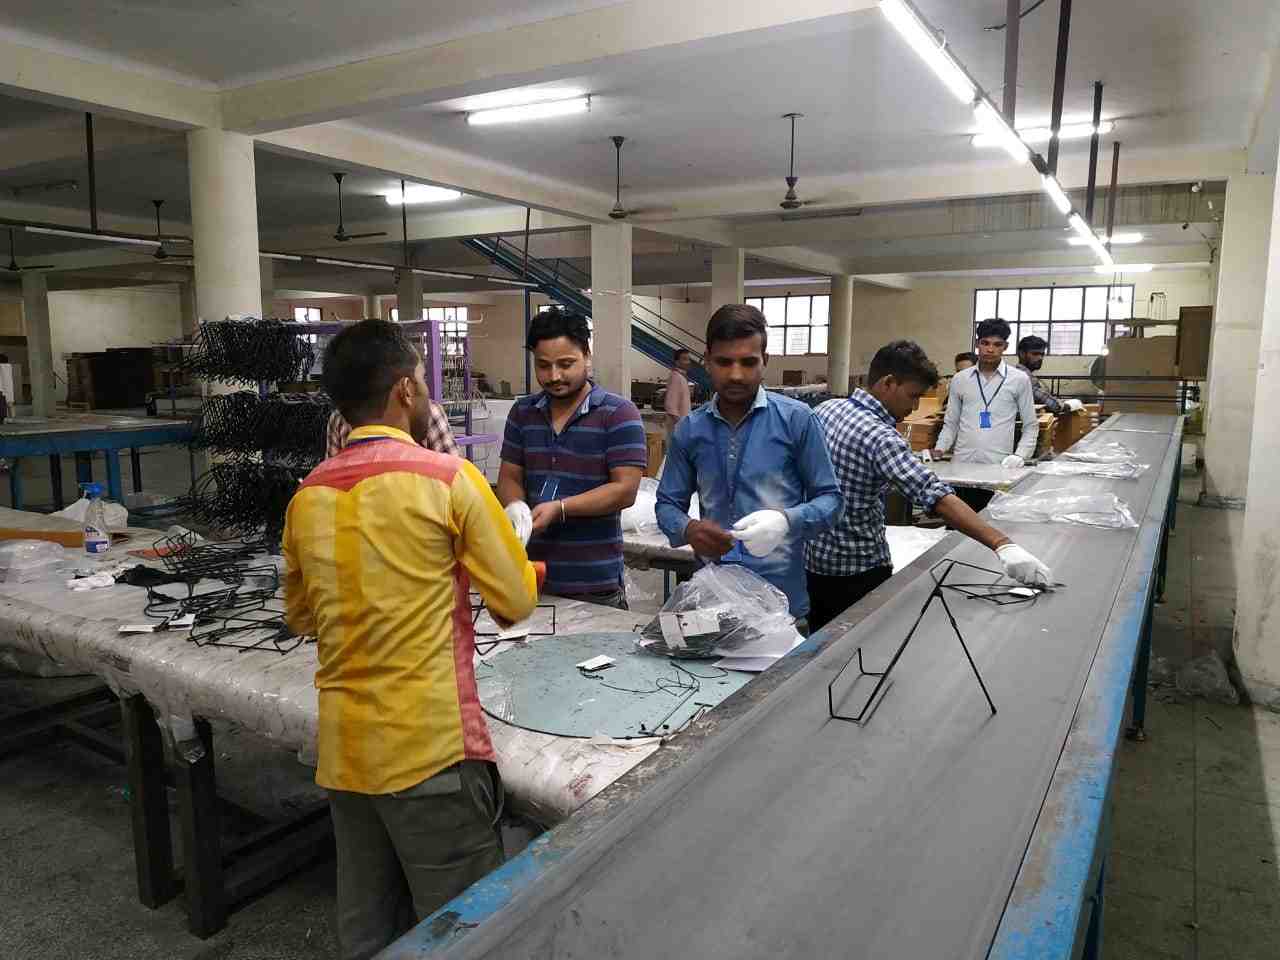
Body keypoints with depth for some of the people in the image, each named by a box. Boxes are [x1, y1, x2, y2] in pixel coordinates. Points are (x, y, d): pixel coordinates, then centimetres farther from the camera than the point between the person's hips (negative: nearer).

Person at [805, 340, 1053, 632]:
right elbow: (936, 496, -35)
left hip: (812, 557, 7)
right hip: (856, 569, -7)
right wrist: (1002, 544, -40)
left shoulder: (825, 409, -1)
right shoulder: (878, 436, -25)